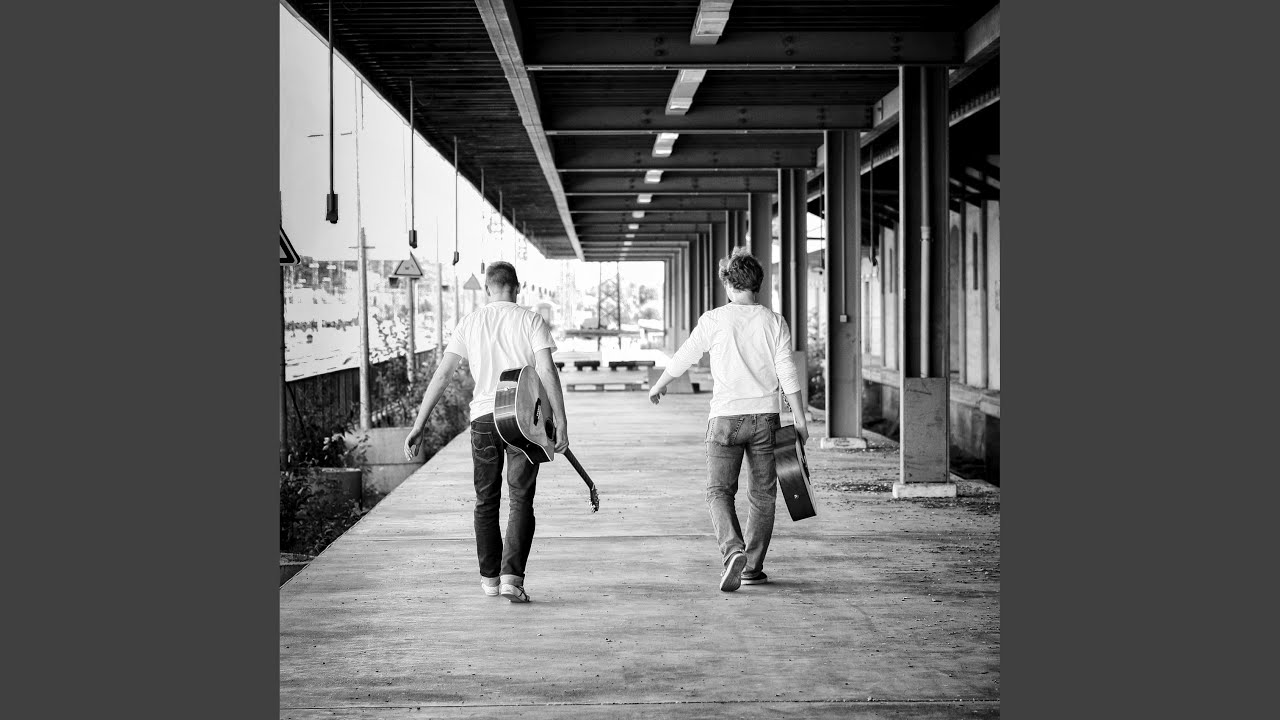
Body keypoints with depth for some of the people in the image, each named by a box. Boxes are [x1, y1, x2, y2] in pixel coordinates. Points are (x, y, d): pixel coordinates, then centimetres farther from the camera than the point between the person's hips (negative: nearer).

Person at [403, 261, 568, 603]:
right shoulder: (532, 321, 2)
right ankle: (512, 578, -10)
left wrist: (418, 425, 3)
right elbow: (547, 371, -10)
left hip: (484, 417, 2)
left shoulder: (470, 322, 8)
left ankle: (490, 578, 22)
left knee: (485, 501, 15)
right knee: (520, 502, 2)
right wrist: (561, 422, -9)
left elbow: (441, 375, 3)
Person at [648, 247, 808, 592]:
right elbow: (787, 373, -1)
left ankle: (733, 550, -23)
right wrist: (800, 419, 3)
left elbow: (683, 358, 6)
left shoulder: (714, 320, -2)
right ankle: (753, 568, 14)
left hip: (726, 416, -2)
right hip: (765, 415, 2)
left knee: (719, 491, 1)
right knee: (762, 494, 12)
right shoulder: (774, 321, 2)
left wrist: (659, 385, 24)